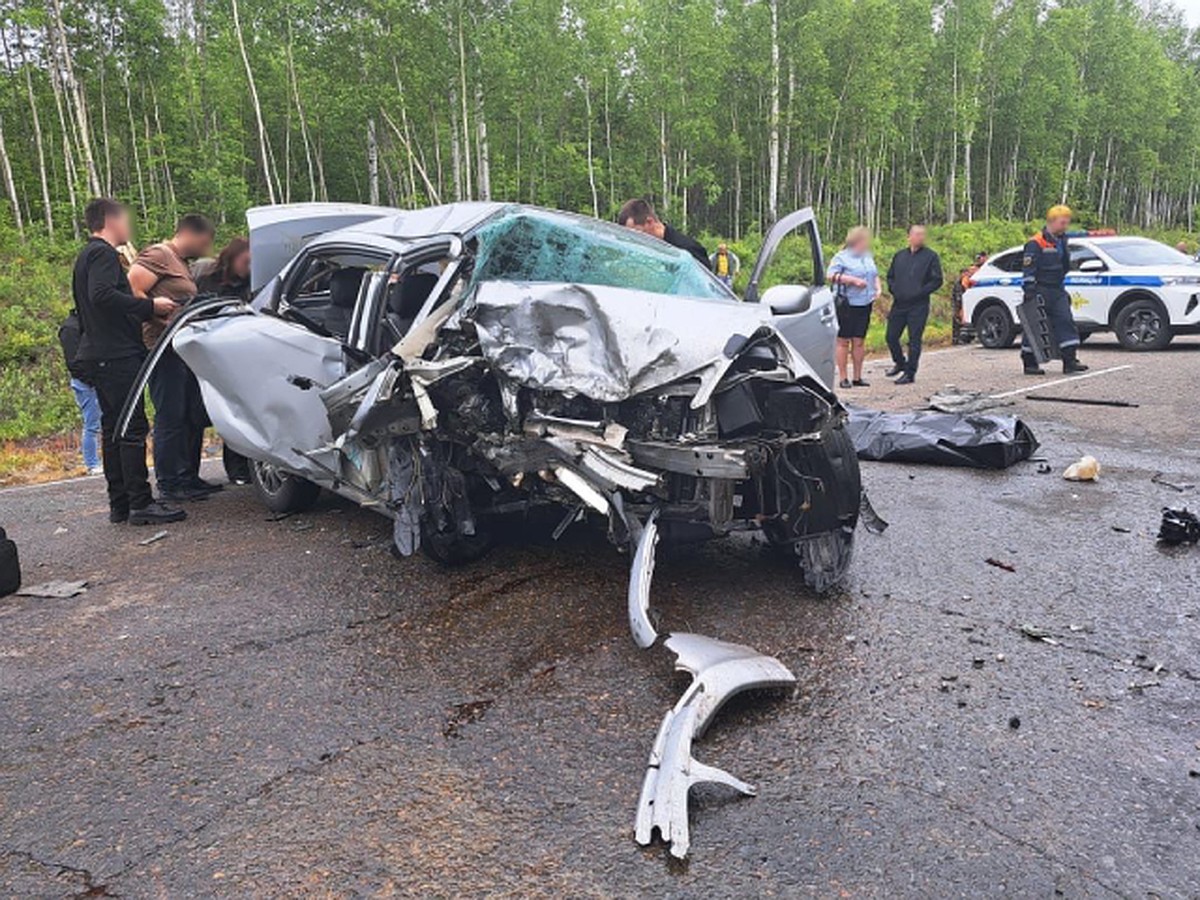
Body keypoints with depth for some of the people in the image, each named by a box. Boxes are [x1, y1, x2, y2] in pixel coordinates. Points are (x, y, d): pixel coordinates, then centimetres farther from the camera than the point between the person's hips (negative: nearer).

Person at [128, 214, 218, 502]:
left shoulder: (182, 263, 23)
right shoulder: (158, 255, -7)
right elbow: (131, 291, -19)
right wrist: (166, 319, -20)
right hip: (164, 350, -10)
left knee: (194, 416, 13)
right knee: (170, 419, -7)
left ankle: (189, 478, 22)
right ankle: (169, 485, 0)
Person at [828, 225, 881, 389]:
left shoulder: (868, 257, 18)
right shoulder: (841, 257, -4)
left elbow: (875, 275, 26)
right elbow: (831, 276, -15)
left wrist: (878, 288, 7)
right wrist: (853, 280, -20)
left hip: (865, 304, 6)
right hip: (846, 304, -6)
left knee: (859, 341, 8)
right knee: (844, 341, -2)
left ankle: (857, 377, 14)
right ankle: (843, 378, 2)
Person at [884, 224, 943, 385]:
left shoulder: (931, 257, -1)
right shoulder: (899, 256, 13)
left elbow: (937, 280, -4)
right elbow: (890, 276, 20)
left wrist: (920, 293, -12)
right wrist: (893, 290, 3)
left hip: (918, 306, -4)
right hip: (899, 304, 5)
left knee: (914, 340, -2)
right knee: (891, 336, 8)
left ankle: (910, 373, 6)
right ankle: (899, 363, 32)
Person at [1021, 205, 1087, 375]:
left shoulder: (1061, 242, 15)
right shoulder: (1036, 243, -11)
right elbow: (1028, 269, -16)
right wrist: (1029, 291, -21)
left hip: (1057, 291, 8)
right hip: (1040, 291, -8)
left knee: (1066, 322, -1)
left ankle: (1070, 361, -3)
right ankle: (1029, 364, 6)